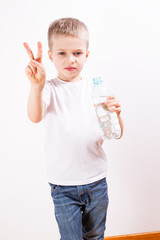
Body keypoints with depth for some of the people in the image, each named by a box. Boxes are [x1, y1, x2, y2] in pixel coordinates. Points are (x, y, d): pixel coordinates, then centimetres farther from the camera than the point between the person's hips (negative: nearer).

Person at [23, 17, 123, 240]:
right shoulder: (50, 89, -7)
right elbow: (35, 117, -28)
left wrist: (116, 114, -20)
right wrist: (36, 86, -47)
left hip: (96, 181, 3)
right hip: (63, 185, -2)